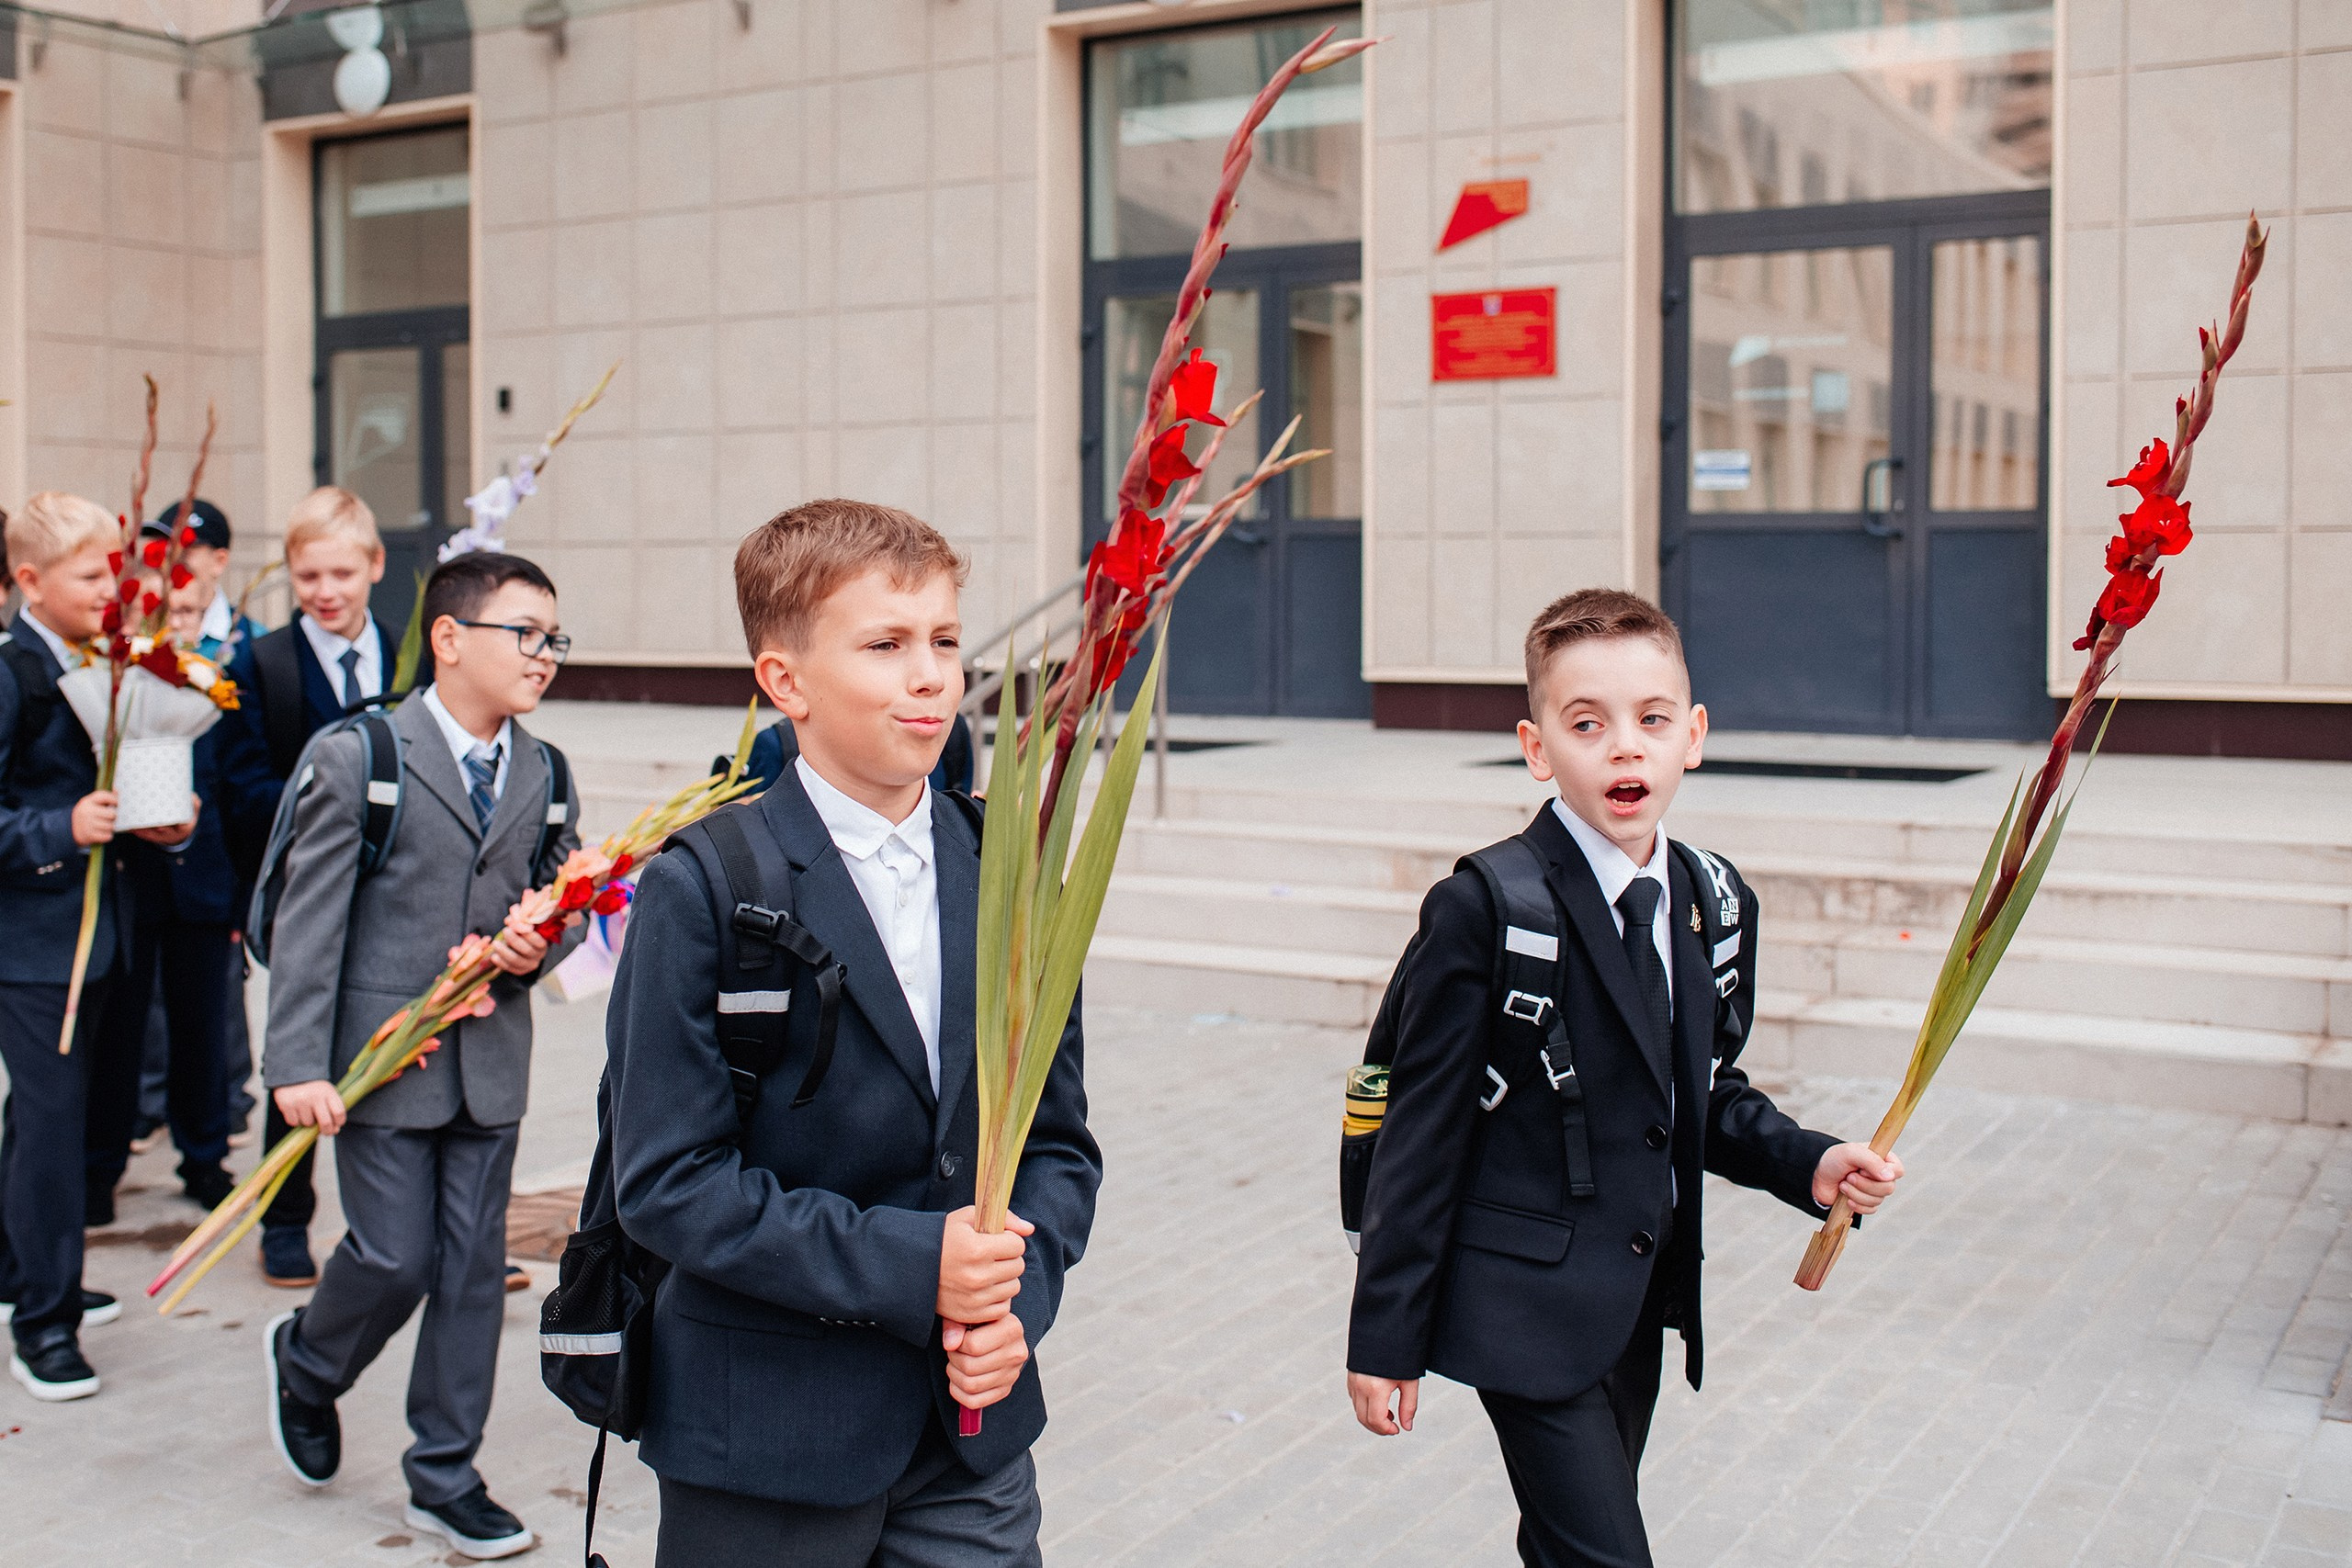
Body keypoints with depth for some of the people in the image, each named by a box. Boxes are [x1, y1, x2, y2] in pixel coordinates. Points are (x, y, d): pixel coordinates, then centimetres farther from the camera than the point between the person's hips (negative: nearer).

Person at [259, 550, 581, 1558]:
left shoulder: (545, 775, 8)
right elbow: (309, 920, -9)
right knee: (394, 1259, -4)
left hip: (491, 1061, 5)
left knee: (473, 1267, 7)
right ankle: (306, 1361, 31)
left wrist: (538, 943, -8)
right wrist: (299, 1064, -14)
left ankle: (445, 1479, 21)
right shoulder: (358, 759, -7)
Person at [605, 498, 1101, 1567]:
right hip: (767, 1444, -4)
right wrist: (905, 1265, -19)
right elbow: (668, 1181, -13)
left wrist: (1018, 1295, -9)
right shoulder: (703, 892, -10)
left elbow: (1058, 1139, 8)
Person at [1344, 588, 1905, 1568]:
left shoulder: (1715, 903, 5)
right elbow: (1420, 1135, -12)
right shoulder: (1484, 908, -14)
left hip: (1641, 1302, 6)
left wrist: (1808, 1164, -3)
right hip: (1528, 1303, -6)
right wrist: (1386, 1338, -10)